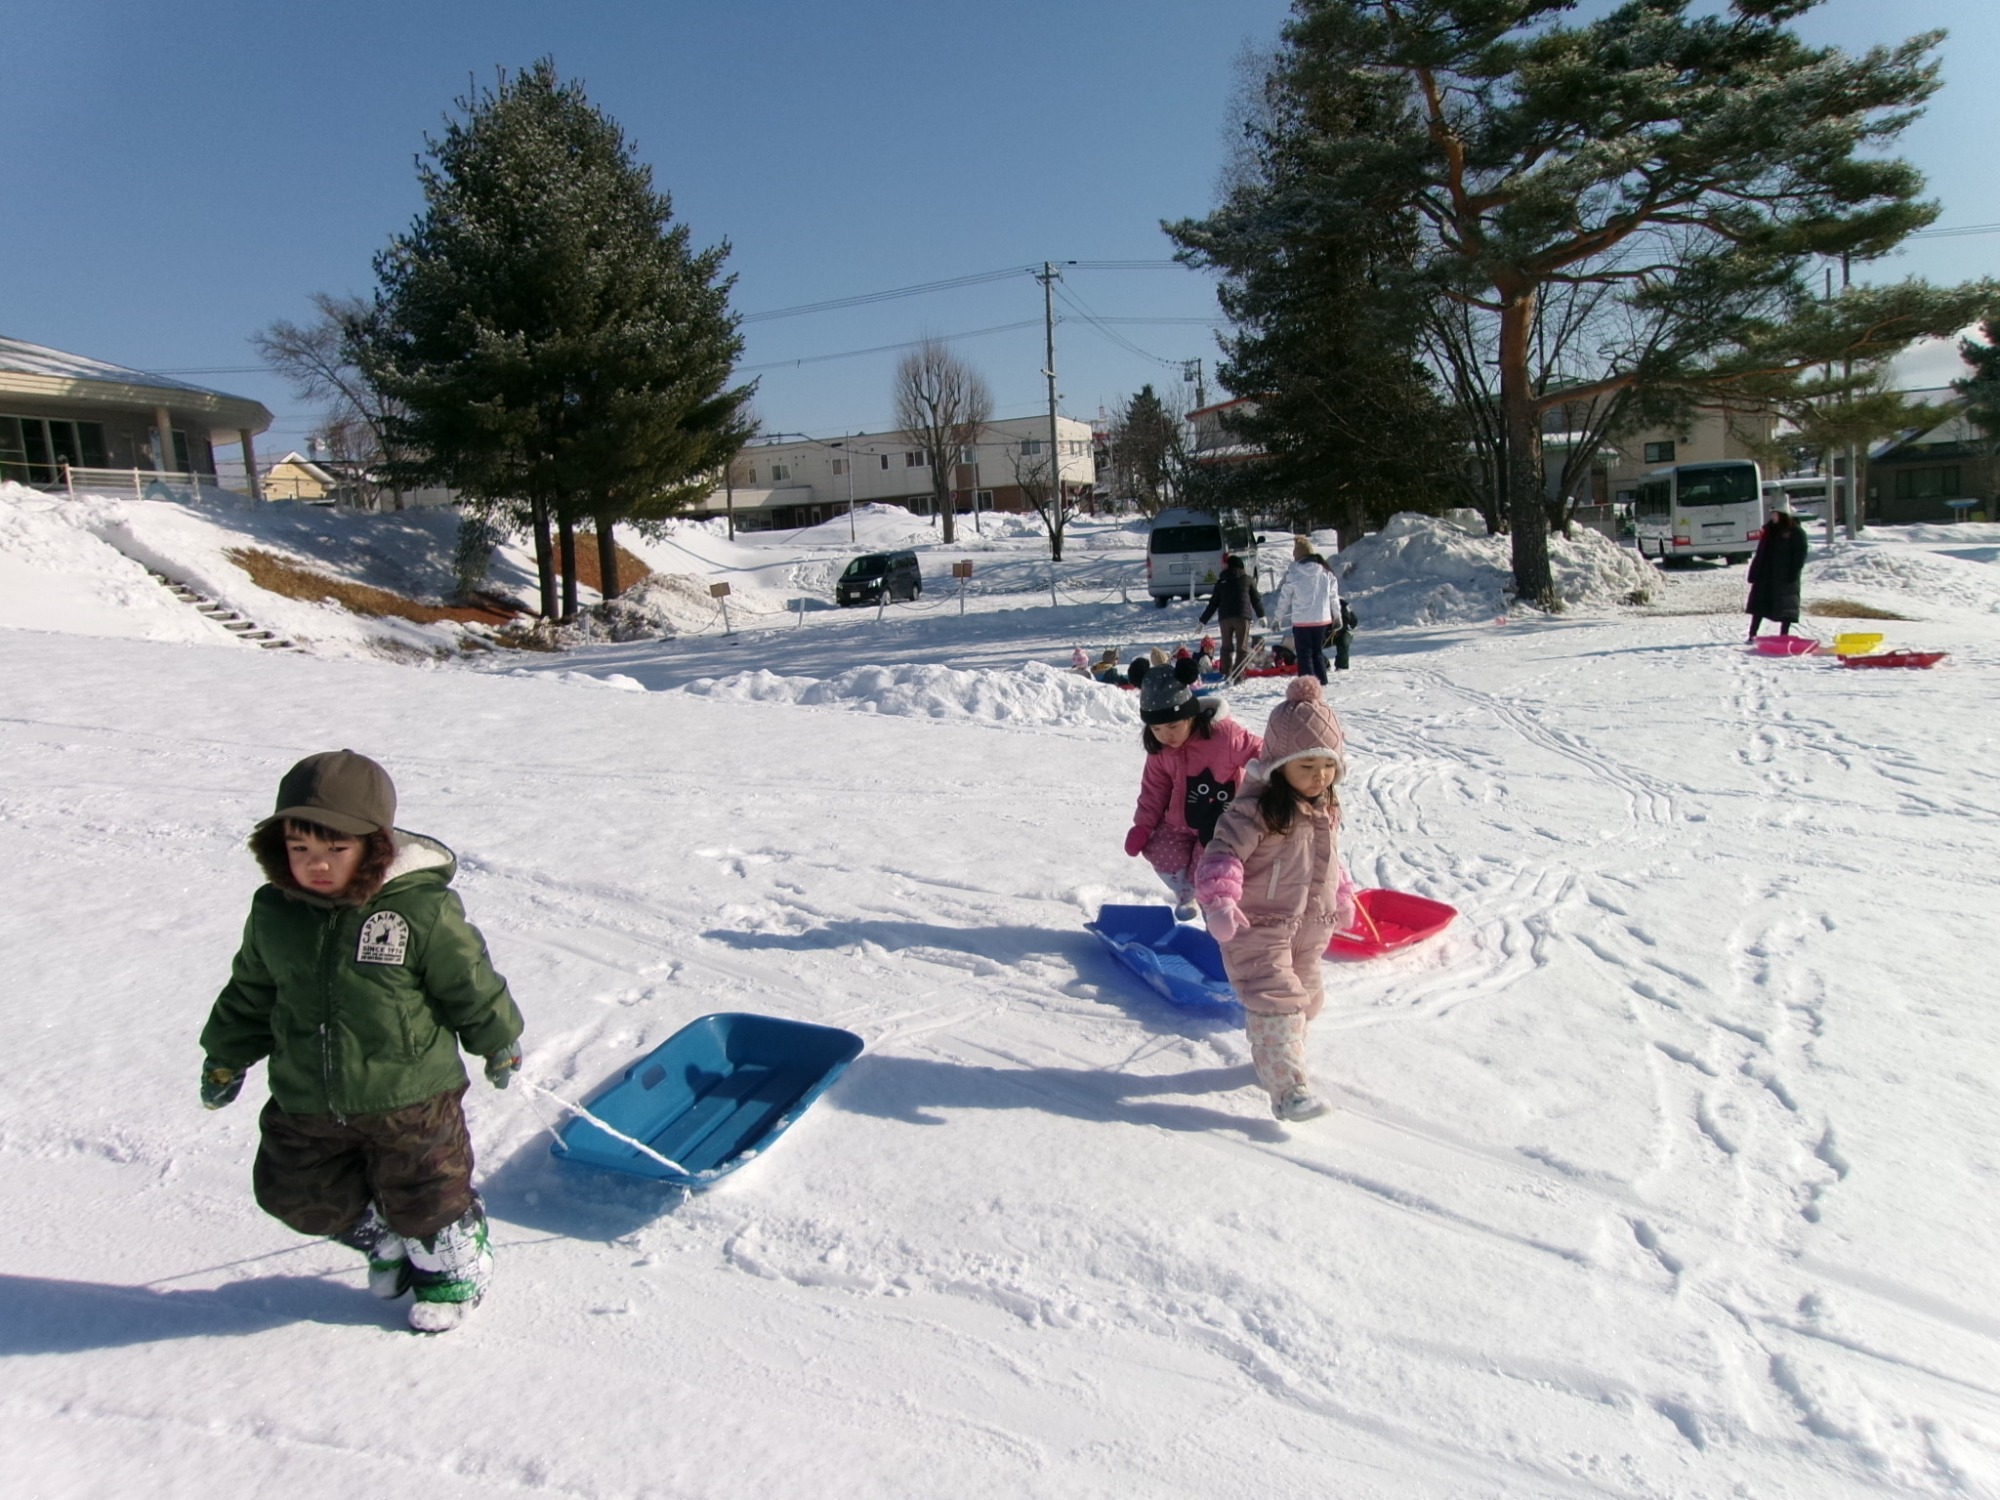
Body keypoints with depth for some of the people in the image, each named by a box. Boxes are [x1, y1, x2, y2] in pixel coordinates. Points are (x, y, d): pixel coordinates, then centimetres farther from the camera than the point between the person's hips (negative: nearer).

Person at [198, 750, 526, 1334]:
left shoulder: (423, 911, -22)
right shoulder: (273, 913, -6)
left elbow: (472, 985, -8)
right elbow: (250, 995, 12)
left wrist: (499, 1043, 3)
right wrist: (225, 1060, 21)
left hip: (409, 1099, -5)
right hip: (305, 1105, 5)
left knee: (424, 1198, 12)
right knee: (299, 1195, 19)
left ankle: (453, 1262, 44)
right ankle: (389, 1242, 47)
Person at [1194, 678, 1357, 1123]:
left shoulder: (1325, 809, 5)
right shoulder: (1256, 810, -22)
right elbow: (1224, 852, -28)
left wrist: (1341, 899, 29)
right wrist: (1220, 901, -41)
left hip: (1310, 930, 9)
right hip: (1258, 927, -8)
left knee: (1306, 999, 20)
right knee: (1277, 1001, -15)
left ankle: (1271, 1057, 42)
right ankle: (1287, 1087, -14)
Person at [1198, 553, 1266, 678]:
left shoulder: (1221, 582, 11)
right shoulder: (1248, 580, 9)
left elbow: (1213, 603, 11)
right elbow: (1256, 599, 11)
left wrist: (1203, 620, 16)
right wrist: (1261, 615, 22)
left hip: (1225, 617, 2)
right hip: (1242, 616, -2)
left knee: (1226, 647, 12)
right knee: (1242, 647, 0)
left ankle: (1226, 674, 5)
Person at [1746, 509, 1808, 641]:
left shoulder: (1796, 532, -5)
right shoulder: (1769, 529, 11)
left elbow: (1800, 555, -9)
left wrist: (1793, 574, -17)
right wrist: (1754, 573, 8)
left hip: (1785, 577, -5)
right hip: (1765, 575, 5)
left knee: (1786, 606, 1)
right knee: (1759, 604, 4)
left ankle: (1783, 635, 7)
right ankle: (1752, 634, 8)